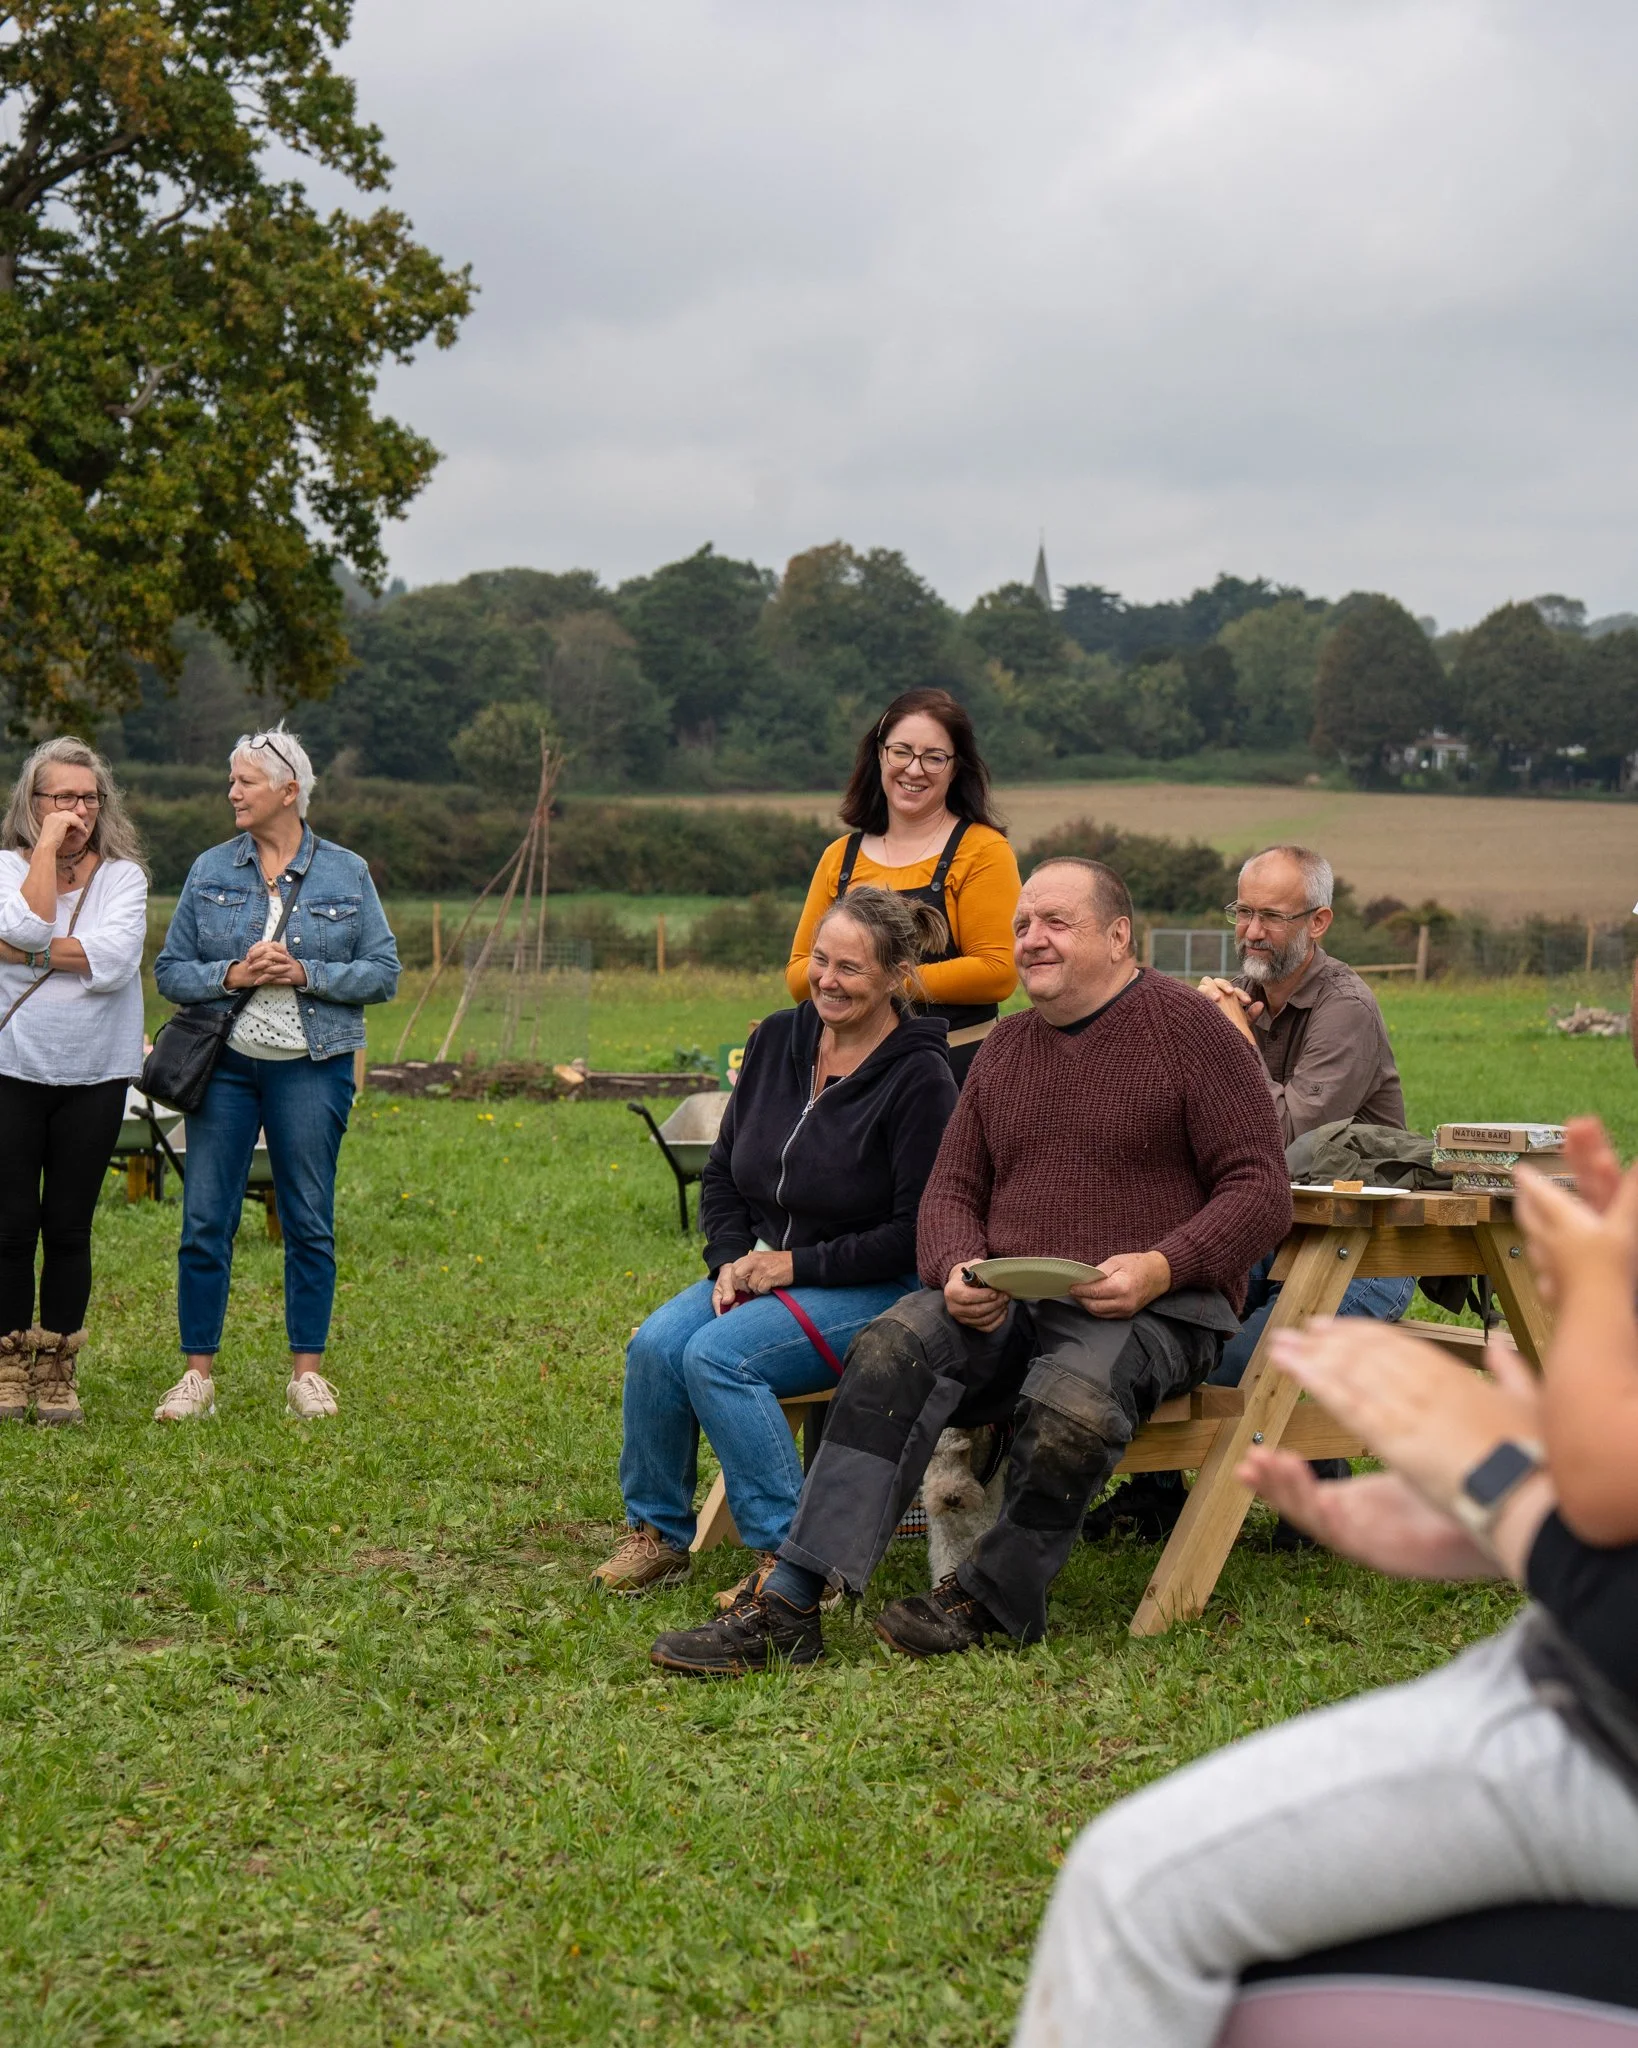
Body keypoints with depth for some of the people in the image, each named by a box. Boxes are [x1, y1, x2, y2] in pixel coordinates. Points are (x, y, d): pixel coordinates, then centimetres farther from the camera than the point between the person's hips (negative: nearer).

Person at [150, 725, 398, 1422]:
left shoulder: (347, 874, 3)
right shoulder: (211, 871, 6)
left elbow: (384, 973, 1)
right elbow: (170, 971, 6)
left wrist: (306, 974, -13)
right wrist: (232, 975, -12)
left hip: (312, 1068, -1)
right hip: (224, 1065, 1)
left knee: (310, 1222, 4)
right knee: (205, 1221, -1)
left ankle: (307, 1372, 14)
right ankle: (198, 1374, 7)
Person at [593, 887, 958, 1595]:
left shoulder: (918, 1078, -14)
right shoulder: (777, 1040, 6)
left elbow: (917, 1232, -16)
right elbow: (721, 1172, 15)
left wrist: (797, 1264, -15)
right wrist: (731, 1260, -2)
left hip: (877, 1291, -6)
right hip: (764, 1267, 7)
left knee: (718, 1354, -28)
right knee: (655, 1345, -19)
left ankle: (790, 1554, -19)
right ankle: (657, 1532, -2)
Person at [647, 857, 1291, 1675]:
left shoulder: (1189, 1028, -1)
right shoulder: (1005, 1047, 17)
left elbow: (1261, 1191, -5)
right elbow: (951, 1188, 17)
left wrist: (1162, 1267, -21)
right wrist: (958, 1270, -7)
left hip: (1153, 1307, -5)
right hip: (1007, 1301, 5)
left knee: (1072, 1401, -37)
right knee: (891, 1351, -24)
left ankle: (994, 1597, -12)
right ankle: (789, 1603, -32)